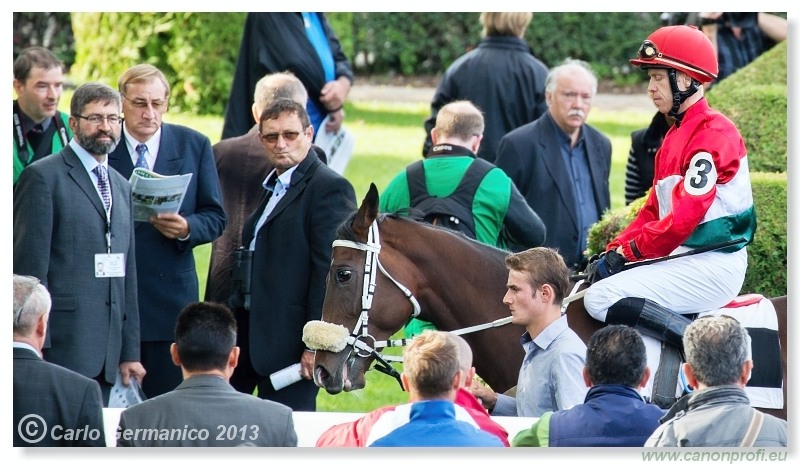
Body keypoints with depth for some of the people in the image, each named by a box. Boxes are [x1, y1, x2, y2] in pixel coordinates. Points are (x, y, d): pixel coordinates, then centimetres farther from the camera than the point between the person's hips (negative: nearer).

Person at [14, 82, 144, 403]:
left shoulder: (120, 185, 21)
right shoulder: (43, 177, -3)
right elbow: (30, 265, -8)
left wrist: (130, 351, 17)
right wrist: (37, 346, -13)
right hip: (64, 345, -7)